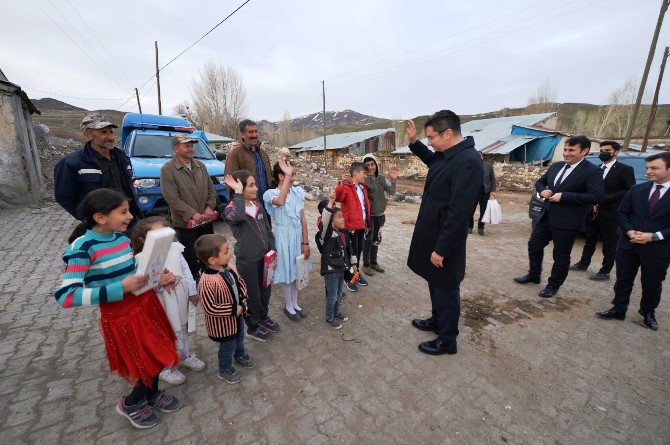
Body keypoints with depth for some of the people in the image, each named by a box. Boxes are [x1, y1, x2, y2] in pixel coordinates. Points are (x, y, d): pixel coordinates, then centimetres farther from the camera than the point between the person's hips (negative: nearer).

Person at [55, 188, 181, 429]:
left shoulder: (122, 237, -1)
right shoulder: (83, 247, -20)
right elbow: (66, 296, -24)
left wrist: (158, 279, -3)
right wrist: (121, 288, -29)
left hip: (145, 304, 6)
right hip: (119, 316, -6)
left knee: (157, 355, 20)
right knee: (150, 364, 7)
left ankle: (152, 395, 47)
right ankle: (130, 404, 38)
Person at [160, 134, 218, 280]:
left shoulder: (200, 165, 8)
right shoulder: (167, 169, -9)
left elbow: (211, 188, 9)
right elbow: (172, 198, -15)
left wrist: (209, 206, -7)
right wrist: (192, 214, -19)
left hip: (206, 220, 5)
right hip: (185, 223, -5)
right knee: (191, 261, 7)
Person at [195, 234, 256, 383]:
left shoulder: (229, 268, -13)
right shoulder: (207, 282, -36)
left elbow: (240, 282, 4)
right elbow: (210, 309, -34)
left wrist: (243, 299, -9)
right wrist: (234, 309, -27)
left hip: (237, 315, 7)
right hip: (223, 323, -7)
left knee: (239, 338, 32)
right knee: (228, 347, 19)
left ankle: (240, 355, 62)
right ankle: (225, 370, 48)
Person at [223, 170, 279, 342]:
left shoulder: (258, 205, 1)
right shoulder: (231, 209, -17)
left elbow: (267, 229, 8)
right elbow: (238, 216, -44)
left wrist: (272, 252, 3)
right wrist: (238, 193, -34)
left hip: (264, 256, 6)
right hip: (247, 261, -6)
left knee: (266, 290, 22)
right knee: (253, 294, 11)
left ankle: (263, 317, 48)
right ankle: (252, 327, 35)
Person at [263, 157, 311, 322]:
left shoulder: (297, 192, 1)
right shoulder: (271, 194, -14)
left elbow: (303, 219, 2)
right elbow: (280, 201, -40)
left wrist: (305, 242, 1)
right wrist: (287, 176, -38)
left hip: (298, 234, 5)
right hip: (284, 236, -5)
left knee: (296, 269, 17)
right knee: (287, 270, 9)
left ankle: (295, 303, 37)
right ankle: (288, 306, 31)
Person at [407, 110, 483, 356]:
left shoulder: (468, 161, -24)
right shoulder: (446, 155, 4)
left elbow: (459, 212, -26)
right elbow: (432, 161, 31)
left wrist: (442, 248, -22)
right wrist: (414, 142, 17)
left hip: (445, 239, -9)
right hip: (432, 234, 9)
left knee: (446, 289, 8)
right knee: (435, 283, 24)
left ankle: (447, 340, 29)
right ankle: (437, 320, 45)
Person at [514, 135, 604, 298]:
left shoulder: (592, 171, -11)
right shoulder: (556, 166, 9)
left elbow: (597, 197, -19)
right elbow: (540, 181, 20)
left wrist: (564, 196, -23)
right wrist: (543, 190, -3)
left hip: (567, 222, -7)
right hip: (546, 217, 7)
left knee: (561, 255, 7)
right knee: (534, 245, 15)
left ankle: (553, 285, 23)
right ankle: (533, 275, 34)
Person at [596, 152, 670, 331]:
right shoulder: (637, 189, 2)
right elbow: (622, 213, 6)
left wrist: (653, 236, -18)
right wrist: (629, 231, -10)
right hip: (628, 245, 2)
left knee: (652, 284, 14)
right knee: (623, 280, 11)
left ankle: (648, 313, 35)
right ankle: (618, 309, 25)